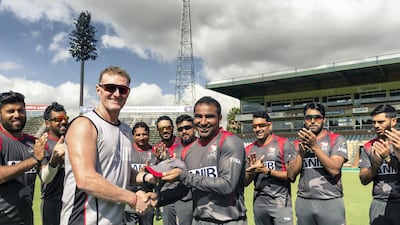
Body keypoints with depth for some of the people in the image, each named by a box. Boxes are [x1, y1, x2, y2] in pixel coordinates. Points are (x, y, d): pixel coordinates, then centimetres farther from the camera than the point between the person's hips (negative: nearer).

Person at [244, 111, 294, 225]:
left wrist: (266, 171, -19)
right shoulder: (249, 149, 6)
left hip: (280, 202, -4)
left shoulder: (283, 144, -7)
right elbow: (245, 182, 9)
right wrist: (251, 170, -10)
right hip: (258, 203, 4)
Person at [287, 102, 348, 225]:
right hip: (303, 202, 3)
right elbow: (291, 175, 1)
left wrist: (314, 146, -18)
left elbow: (334, 170, -15)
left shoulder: (337, 140, -1)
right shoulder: (298, 143, 8)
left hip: (330, 202, -3)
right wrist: (301, 151, -10)